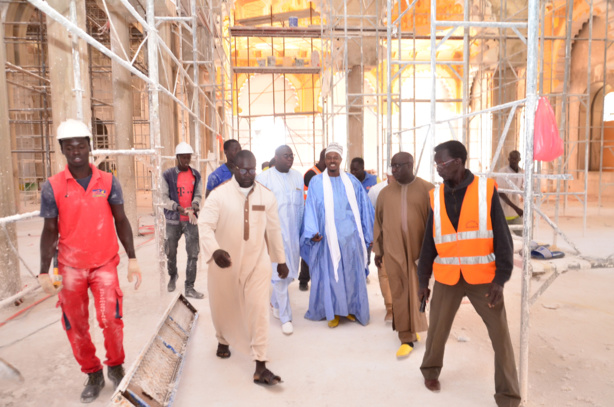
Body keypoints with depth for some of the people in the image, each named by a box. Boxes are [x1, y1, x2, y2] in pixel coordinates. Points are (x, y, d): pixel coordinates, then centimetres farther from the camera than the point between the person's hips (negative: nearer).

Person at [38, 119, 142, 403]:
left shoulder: (108, 182, -3)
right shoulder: (52, 187, -4)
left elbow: (121, 221, 1)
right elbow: (50, 230, 1)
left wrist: (132, 258, -5)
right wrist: (44, 272, -3)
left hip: (105, 264, 0)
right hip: (70, 267, 1)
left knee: (110, 319, -4)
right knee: (76, 325, 8)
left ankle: (115, 366, 23)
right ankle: (93, 375, 27)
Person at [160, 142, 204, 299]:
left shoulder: (196, 175, 8)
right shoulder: (168, 175, -1)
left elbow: (198, 195, 6)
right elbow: (164, 198, -4)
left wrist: (194, 206, -15)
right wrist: (178, 207, -20)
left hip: (191, 220, 1)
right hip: (173, 220, -1)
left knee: (193, 254, -3)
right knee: (170, 252, 12)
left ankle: (189, 288, 6)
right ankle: (173, 275, 42)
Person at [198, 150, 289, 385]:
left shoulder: (266, 196, 0)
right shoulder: (219, 194, -9)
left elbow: (274, 230, 8)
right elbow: (205, 225, -16)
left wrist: (281, 260, 13)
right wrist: (214, 250, -33)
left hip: (257, 262, 1)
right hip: (225, 262, 0)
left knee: (259, 310, -6)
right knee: (224, 307, 18)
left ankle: (260, 367, 4)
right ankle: (223, 341, 50)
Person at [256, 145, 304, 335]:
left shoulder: (298, 177, 9)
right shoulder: (264, 178, -5)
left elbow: (301, 205, 13)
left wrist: (302, 232, 12)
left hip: (293, 234, 5)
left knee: (290, 272, 13)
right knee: (279, 273, -2)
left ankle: (275, 301, 40)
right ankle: (285, 317, 11)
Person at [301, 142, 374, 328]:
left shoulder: (351, 181, 6)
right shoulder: (316, 182, 1)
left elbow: (363, 208, 9)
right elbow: (311, 208, -3)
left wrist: (369, 234, 8)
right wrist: (312, 232, -15)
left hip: (350, 236, 2)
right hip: (327, 237, -2)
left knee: (352, 274, 9)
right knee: (330, 274, 4)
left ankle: (351, 307, 26)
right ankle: (332, 311, 19)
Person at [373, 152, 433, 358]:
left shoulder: (427, 189, -3)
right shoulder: (386, 193, 6)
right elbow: (378, 222, 10)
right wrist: (378, 250, 10)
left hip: (419, 250, -1)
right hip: (393, 251, 2)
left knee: (417, 292, 11)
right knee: (400, 294, 5)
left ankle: (414, 328, 34)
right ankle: (407, 337, 17)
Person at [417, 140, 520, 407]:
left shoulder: (486, 190, -7)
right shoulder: (437, 196, 1)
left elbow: (502, 237, -6)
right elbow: (429, 241, 6)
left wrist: (500, 278, -13)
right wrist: (423, 280, 8)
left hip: (483, 277, -2)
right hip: (446, 277, 2)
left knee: (500, 336, 2)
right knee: (437, 330, 13)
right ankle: (430, 370, 41)